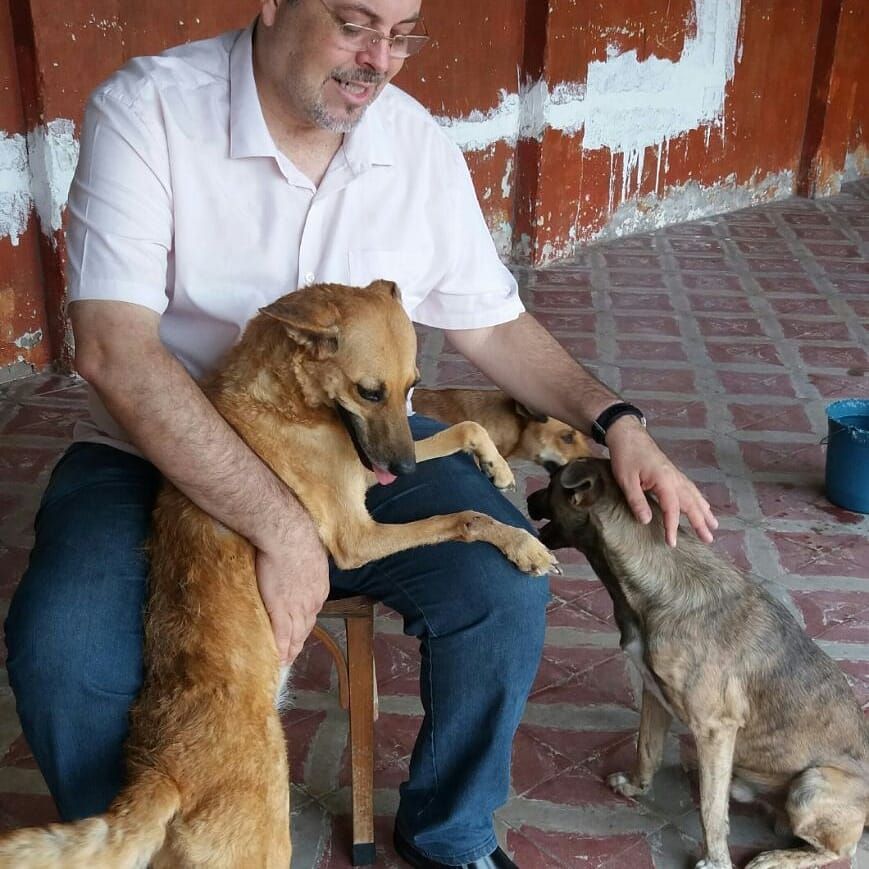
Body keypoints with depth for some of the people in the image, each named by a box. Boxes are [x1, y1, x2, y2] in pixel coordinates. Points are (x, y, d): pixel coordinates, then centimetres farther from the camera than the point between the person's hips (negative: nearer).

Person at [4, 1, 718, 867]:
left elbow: (493, 323, 7)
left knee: (503, 588, -19)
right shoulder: (145, 109, -16)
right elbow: (112, 349, -26)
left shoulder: (418, 144, -3)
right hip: (163, 452, -2)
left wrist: (613, 421, -8)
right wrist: (281, 528, -31)